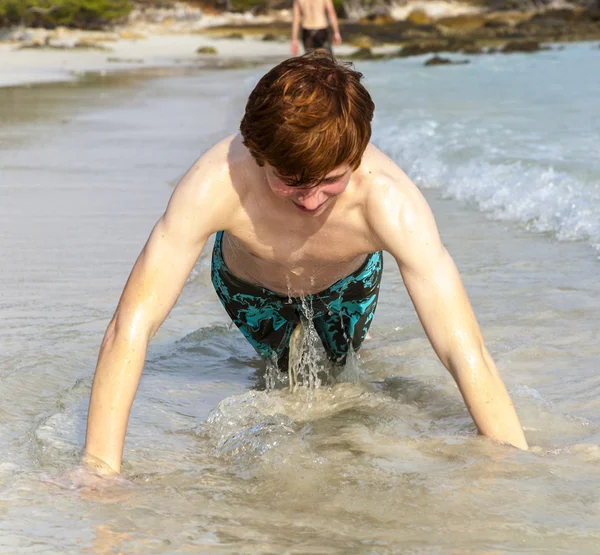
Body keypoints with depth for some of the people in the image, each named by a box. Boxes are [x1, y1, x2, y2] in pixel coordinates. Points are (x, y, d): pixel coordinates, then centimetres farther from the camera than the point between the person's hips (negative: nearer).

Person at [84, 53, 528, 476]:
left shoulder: (390, 201, -46)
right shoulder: (216, 184, -47)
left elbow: (467, 353, -46)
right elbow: (129, 329, -45)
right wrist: (100, 469, -51)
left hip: (349, 280, 1)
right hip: (249, 284, 0)